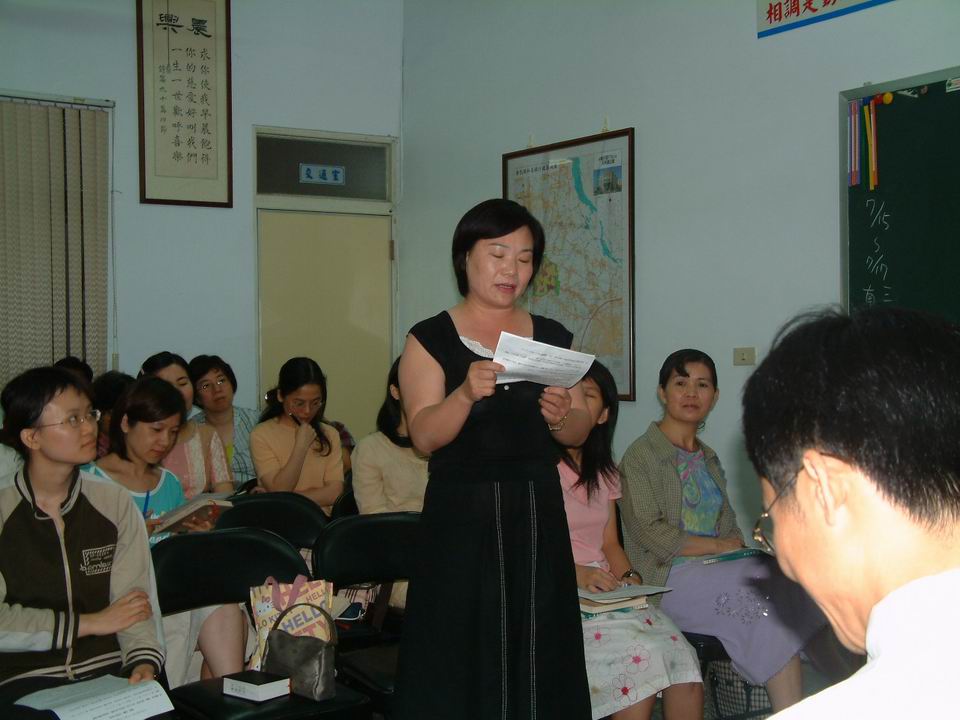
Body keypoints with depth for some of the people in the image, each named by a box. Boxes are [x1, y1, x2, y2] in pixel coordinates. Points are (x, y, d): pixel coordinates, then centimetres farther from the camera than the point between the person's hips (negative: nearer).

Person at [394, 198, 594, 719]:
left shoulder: (552, 337, 11)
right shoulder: (430, 339, 0)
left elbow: (579, 433, 10)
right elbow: (424, 436, -10)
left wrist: (561, 417, -12)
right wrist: (466, 393, -27)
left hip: (536, 516, 3)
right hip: (461, 519, -3)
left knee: (537, 657, 6)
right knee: (461, 660, -1)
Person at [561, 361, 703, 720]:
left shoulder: (604, 473, 21)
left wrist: (629, 577, -1)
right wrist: (574, 573, -20)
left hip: (606, 590, 6)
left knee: (682, 659, -20)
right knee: (644, 656, -29)